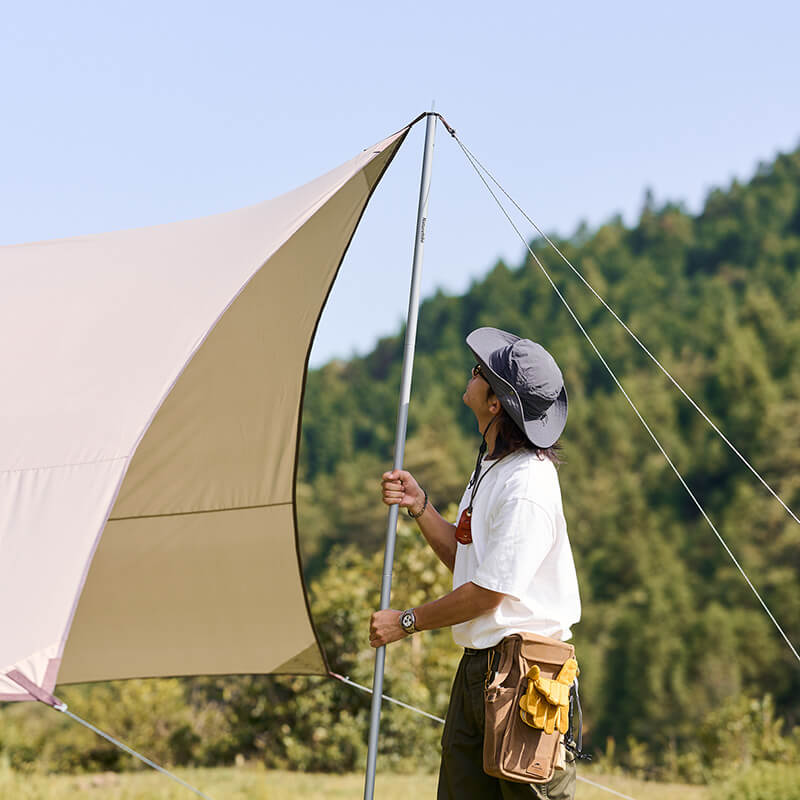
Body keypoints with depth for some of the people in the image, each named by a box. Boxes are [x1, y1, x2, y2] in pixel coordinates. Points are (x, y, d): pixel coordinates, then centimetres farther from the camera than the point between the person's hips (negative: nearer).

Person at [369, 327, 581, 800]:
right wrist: (419, 505, 6)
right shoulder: (491, 468, 12)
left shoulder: (527, 487, -20)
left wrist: (407, 622, -8)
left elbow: (487, 592, -18)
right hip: (478, 664, 10)